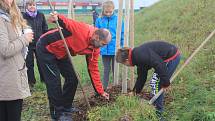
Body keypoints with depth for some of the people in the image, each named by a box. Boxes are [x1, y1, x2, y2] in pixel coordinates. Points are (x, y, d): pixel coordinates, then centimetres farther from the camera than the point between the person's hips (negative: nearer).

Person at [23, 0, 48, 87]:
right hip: (28, 44, -2)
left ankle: (44, 79, 25)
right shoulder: (23, 16, -6)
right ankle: (31, 81, 20)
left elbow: (45, 29, 10)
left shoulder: (41, 15, 4)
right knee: (29, 63, 7)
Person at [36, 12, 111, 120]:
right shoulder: (82, 29, -30)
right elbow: (65, 22, -22)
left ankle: (66, 109, 24)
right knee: (54, 82, -9)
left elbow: (93, 70, -1)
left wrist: (101, 91, 0)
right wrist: (57, 17, -48)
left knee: (72, 79, 6)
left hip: (61, 54, 8)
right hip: (46, 48, -8)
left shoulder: (95, 50, -7)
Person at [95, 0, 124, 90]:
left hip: (115, 49, -1)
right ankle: (104, 88, 23)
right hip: (104, 50, 2)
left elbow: (122, 35, -1)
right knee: (106, 70, 14)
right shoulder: (99, 20, -2)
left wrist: (122, 48, -1)